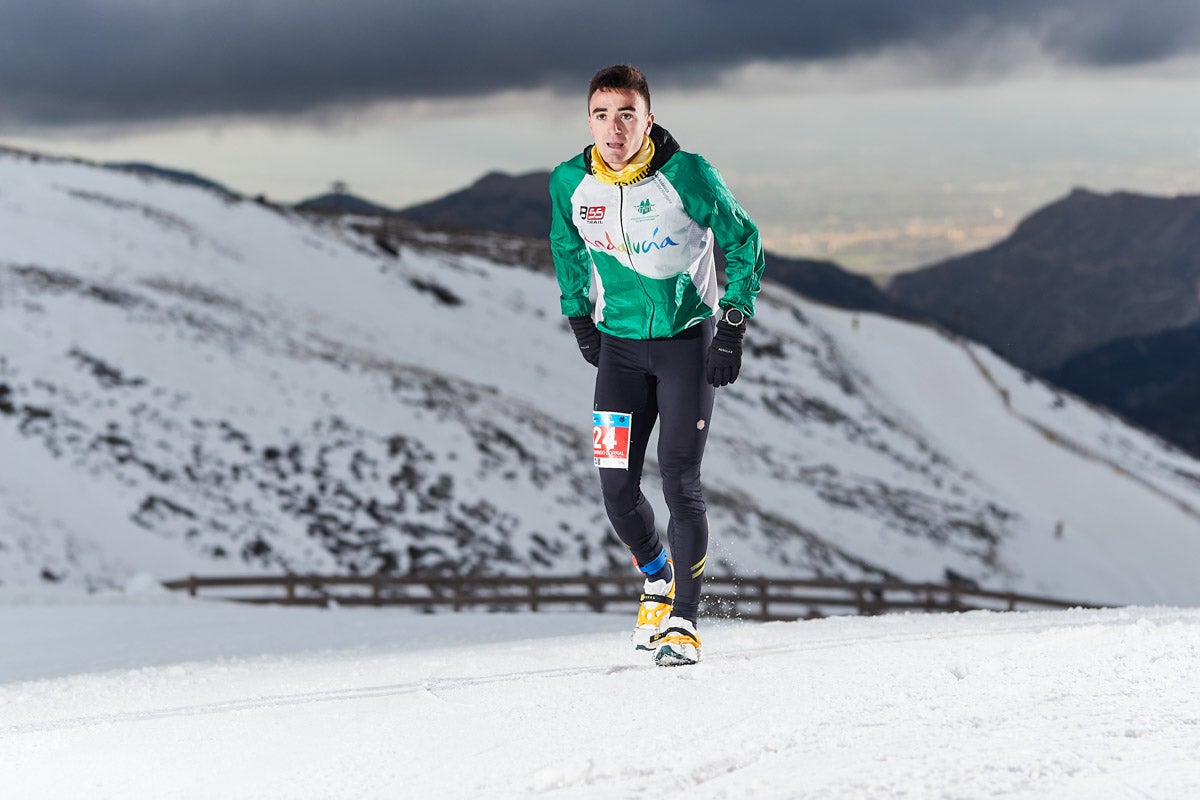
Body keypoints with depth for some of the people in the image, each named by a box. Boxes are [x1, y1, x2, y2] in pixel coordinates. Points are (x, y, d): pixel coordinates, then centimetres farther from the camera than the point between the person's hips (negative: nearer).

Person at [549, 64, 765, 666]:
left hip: (688, 340, -3)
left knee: (679, 481, -12)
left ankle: (683, 620, -3)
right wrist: (579, 318, 12)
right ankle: (657, 576, 28)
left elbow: (743, 242, -4)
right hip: (619, 345, 3)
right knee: (617, 488, -2)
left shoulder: (688, 176, -17)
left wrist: (734, 328, -8)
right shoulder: (569, 183, -7)